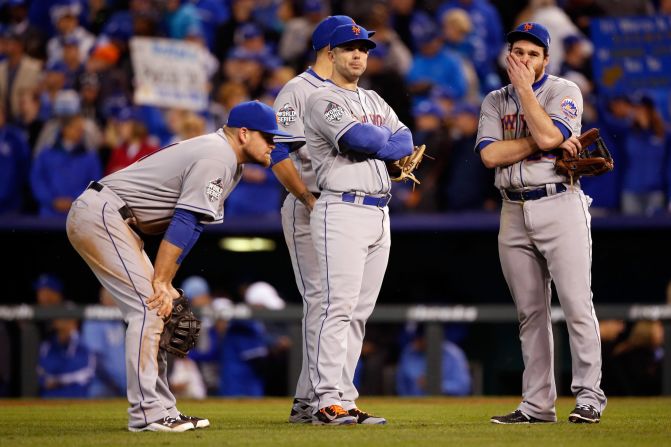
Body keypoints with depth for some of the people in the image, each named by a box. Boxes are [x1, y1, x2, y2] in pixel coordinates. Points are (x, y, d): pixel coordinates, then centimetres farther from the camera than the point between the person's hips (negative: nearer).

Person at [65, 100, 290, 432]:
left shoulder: (228, 163, 17)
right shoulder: (216, 157, -14)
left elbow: (187, 225, 14)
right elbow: (186, 223, -20)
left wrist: (165, 283, 6)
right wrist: (161, 282, -21)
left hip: (114, 222, 11)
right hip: (101, 215, -11)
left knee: (156, 308, 11)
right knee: (149, 306, -15)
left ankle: (162, 411, 13)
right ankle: (146, 414, -16)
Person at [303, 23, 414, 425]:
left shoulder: (375, 101, 21)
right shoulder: (323, 101, -3)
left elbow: (405, 142, 9)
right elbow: (360, 139, -17)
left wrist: (371, 144, -7)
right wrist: (385, 138, 3)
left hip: (380, 212, 8)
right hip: (343, 209, -8)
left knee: (360, 312, 6)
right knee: (340, 307, -14)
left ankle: (345, 402, 6)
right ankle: (328, 403, -16)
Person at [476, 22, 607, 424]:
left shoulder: (565, 92, 2)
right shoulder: (495, 101, 14)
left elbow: (547, 135, -17)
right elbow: (490, 154, -3)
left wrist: (525, 88, -8)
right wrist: (548, 142, -10)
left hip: (560, 206, -4)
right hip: (514, 213, 4)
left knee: (577, 304, -11)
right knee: (530, 312, 6)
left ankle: (589, 395, -7)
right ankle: (537, 404, 8)